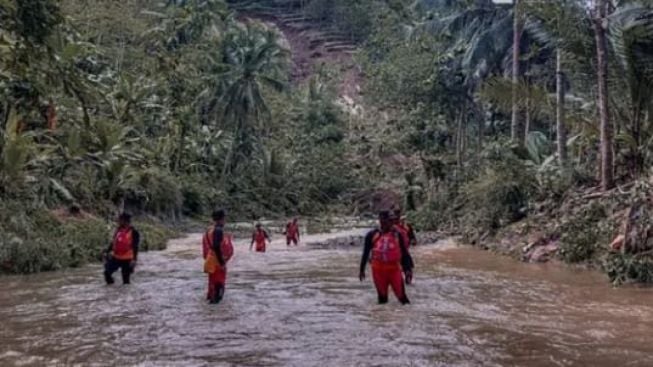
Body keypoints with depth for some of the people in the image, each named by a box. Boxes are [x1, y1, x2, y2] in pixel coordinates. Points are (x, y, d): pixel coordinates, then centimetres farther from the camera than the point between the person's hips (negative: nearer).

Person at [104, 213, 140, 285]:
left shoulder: (133, 232, -11)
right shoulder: (118, 230, 8)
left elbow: (135, 247, -13)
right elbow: (113, 243, 18)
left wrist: (134, 259, -18)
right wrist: (107, 252, 16)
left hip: (127, 260, -6)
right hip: (115, 257, 6)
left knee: (125, 279, 3)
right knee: (107, 272, 3)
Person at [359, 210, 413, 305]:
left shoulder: (396, 235, 2)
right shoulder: (372, 235, 0)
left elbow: (404, 252, 6)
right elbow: (366, 253, 7)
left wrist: (408, 268, 0)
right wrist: (362, 270, 9)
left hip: (394, 268, 0)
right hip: (378, 269, 0)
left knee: (401, 293, -2)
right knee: (382, 295, 9)